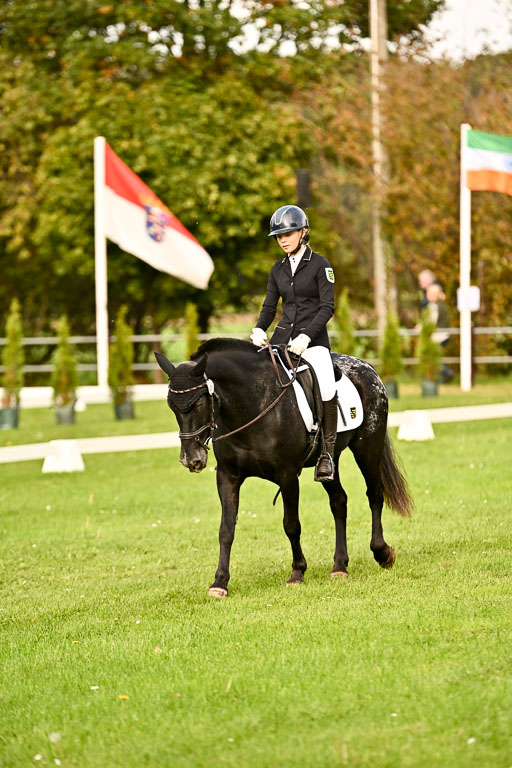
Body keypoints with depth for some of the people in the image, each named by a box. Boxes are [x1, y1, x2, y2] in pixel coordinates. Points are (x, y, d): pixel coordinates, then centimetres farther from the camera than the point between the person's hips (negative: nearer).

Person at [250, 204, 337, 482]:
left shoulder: (320, 265, -3)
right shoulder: (278, 269, 13)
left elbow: (328, 306, -9)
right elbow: (269, 306, 15)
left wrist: (306, 337, -20)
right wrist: (259, 330, -6)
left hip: (313, 339, -5)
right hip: (283, 336, 6)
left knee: (326, 387, -28)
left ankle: (327, 452, -18)